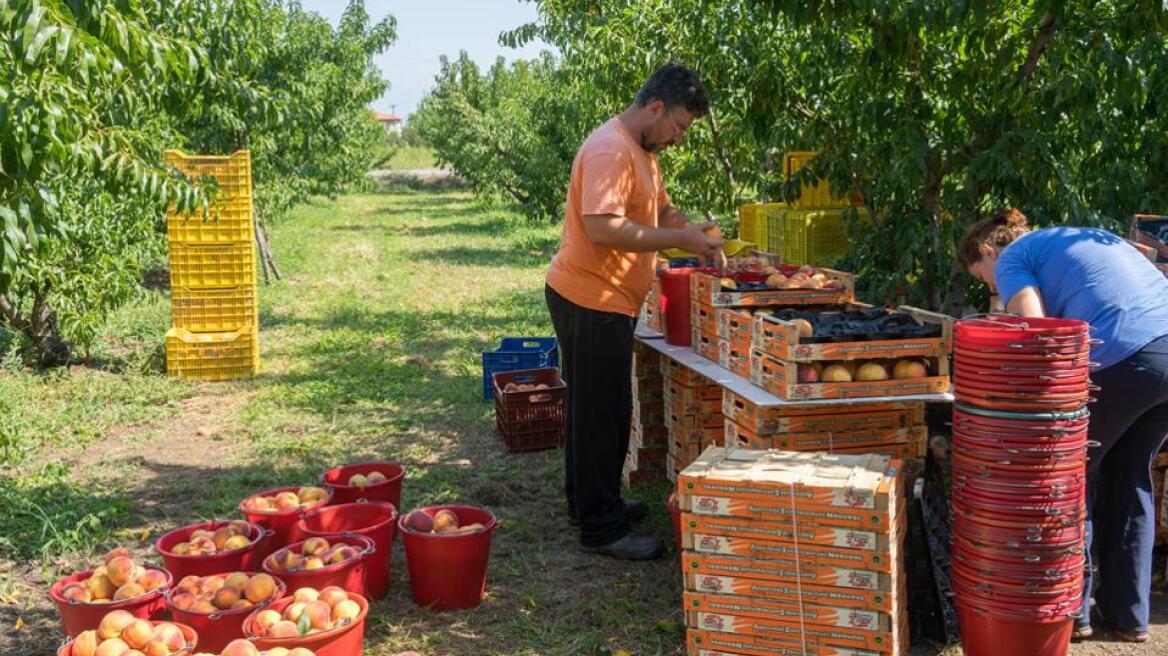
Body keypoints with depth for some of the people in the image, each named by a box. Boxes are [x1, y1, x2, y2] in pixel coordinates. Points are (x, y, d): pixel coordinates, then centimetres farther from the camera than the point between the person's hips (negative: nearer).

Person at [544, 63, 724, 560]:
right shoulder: (610, 150, -20)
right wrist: (679, 239, -23)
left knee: (594, 407, 19)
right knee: (603, 413, -3)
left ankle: (588, 501, 33)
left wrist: (696, 232, 5)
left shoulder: (642, 151, 14)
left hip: (602, 301, 11)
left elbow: (661, 208, 24)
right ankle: (601, 528, 6)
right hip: (591, 300, -11)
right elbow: (604, 228, -29)